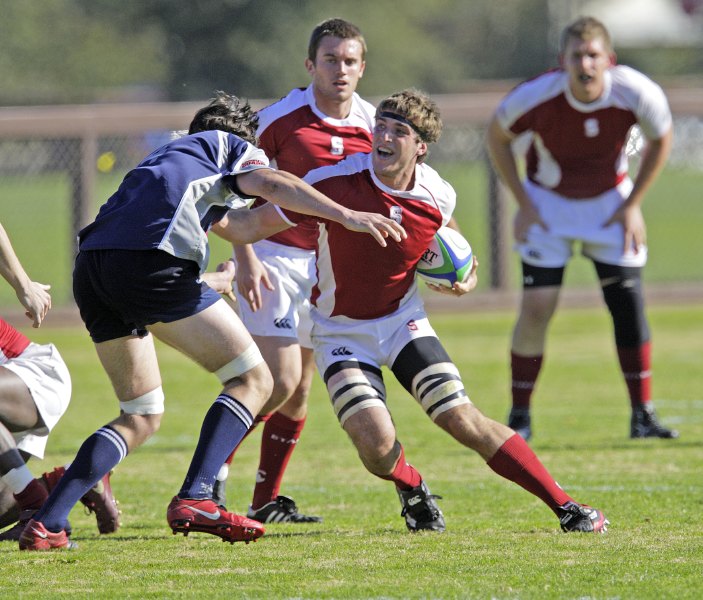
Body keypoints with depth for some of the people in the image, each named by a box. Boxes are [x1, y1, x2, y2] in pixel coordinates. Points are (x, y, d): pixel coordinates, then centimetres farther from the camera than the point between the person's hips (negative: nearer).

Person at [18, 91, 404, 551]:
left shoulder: (171, 153, 41)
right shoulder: (233, 148, 21)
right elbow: (270, 184, -3)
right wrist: (347, 215, -13)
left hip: (91, 268, 7)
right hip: (153, 264, -7)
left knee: (142, 416, 18)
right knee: (252, 379, 4)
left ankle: (47, 524, 4)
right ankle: (193, 500, -13)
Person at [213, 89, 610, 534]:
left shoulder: (438, 196, -10)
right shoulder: (335, 182, -22)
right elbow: (253, 225, -18)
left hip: (403, 321, 2)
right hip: (341, 333, -2)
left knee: (463, 420, -11)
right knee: (377, 447, -19)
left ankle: (565, 506, -2)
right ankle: (414, 491, 17)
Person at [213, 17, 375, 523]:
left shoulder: (373, 125, -1)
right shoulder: (279, 119, -14)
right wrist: (246, 259, -16)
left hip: (328, 263, 5)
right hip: (274, 258, -5)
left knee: (300, 387, 8)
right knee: (281, 378, -16)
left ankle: (267, 501, 18)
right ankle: (215, 469, -2)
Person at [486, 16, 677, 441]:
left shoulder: (638, 94, -25)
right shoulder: (535, 98, -28)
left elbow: (661, 141, -3)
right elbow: (497, 137, -7)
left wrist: (632, 205, -6)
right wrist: (524, 204, -8)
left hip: (610, 204, 1)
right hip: (549, 204, -1)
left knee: (629, 305, -6)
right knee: (537, 307, -11)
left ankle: (643, 415, 4)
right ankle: (519, 416, 2)